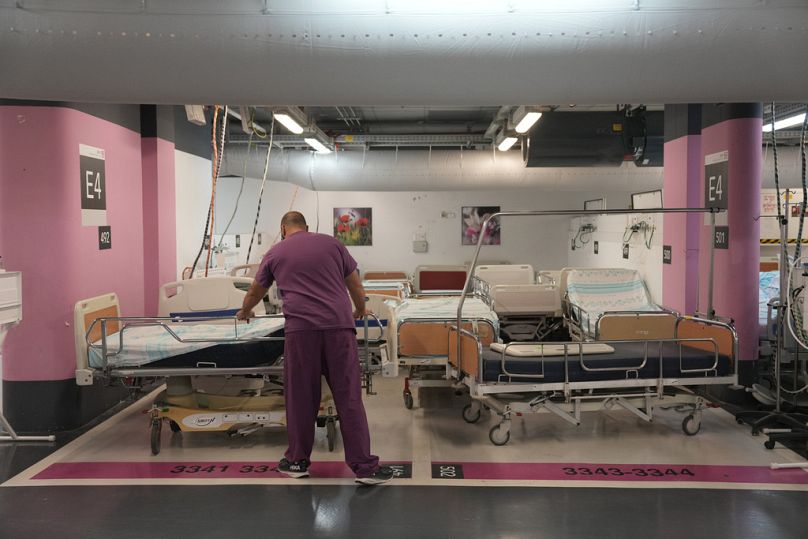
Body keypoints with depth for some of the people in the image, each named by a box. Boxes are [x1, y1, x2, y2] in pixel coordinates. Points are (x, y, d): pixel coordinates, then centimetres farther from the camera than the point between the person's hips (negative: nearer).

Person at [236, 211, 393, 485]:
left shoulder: (275, 254, 16)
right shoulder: (332, 243, 15)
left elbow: (255, 293, 30)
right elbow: (355, 285, 20)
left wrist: (244, 312, 51)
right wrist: (360, 311, 39)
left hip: (301, 329, 0)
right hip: (339, 326, 0)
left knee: (300, 398, 12)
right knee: (349, 398, 3)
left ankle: (298, 461, 23)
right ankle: (365, 467, 5)